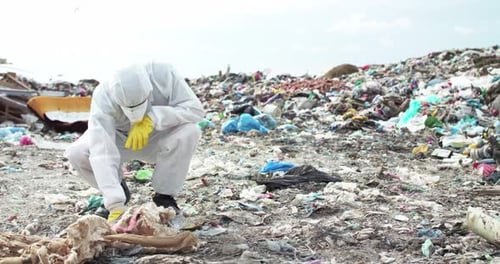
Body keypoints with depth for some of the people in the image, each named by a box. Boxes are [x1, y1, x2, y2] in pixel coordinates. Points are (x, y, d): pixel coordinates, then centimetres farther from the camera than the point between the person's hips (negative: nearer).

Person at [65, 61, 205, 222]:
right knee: (75, 154, -25)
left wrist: (153, 118, -43)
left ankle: (165, 196, -11)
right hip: (118, 140, 0)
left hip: (158, 139, 0)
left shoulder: (163, 74, -31)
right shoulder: (103, 98, -33)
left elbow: (195, 108, -31)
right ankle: (119, 190, 3)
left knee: (190, 132, -32)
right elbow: (102, 153, -40)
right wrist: (116, 205, -48)